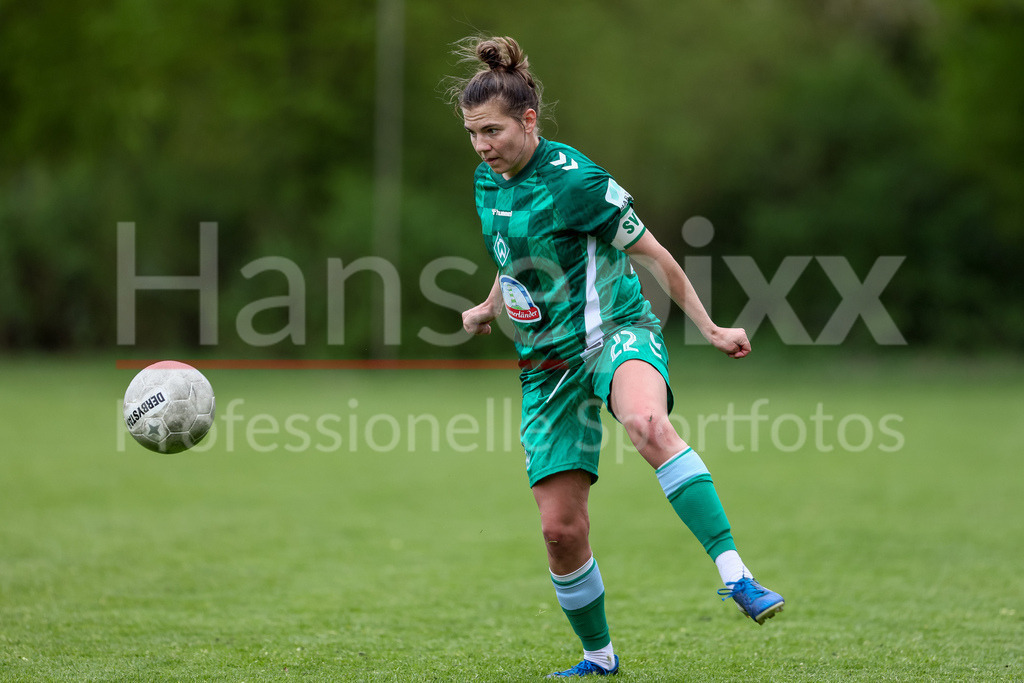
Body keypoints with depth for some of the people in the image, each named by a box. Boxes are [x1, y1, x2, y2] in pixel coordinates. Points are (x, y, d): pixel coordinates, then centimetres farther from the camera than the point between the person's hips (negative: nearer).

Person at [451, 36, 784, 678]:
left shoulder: (575, 180, -14)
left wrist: (711, 328, -3)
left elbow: (652, 253, -6)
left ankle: (736, 577, -46)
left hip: (617, 331, -6)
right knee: (561, 529, 1)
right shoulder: (489, 179, 8)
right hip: (549, 361, 6)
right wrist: (490, 307, 39)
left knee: (647, 425, -41)